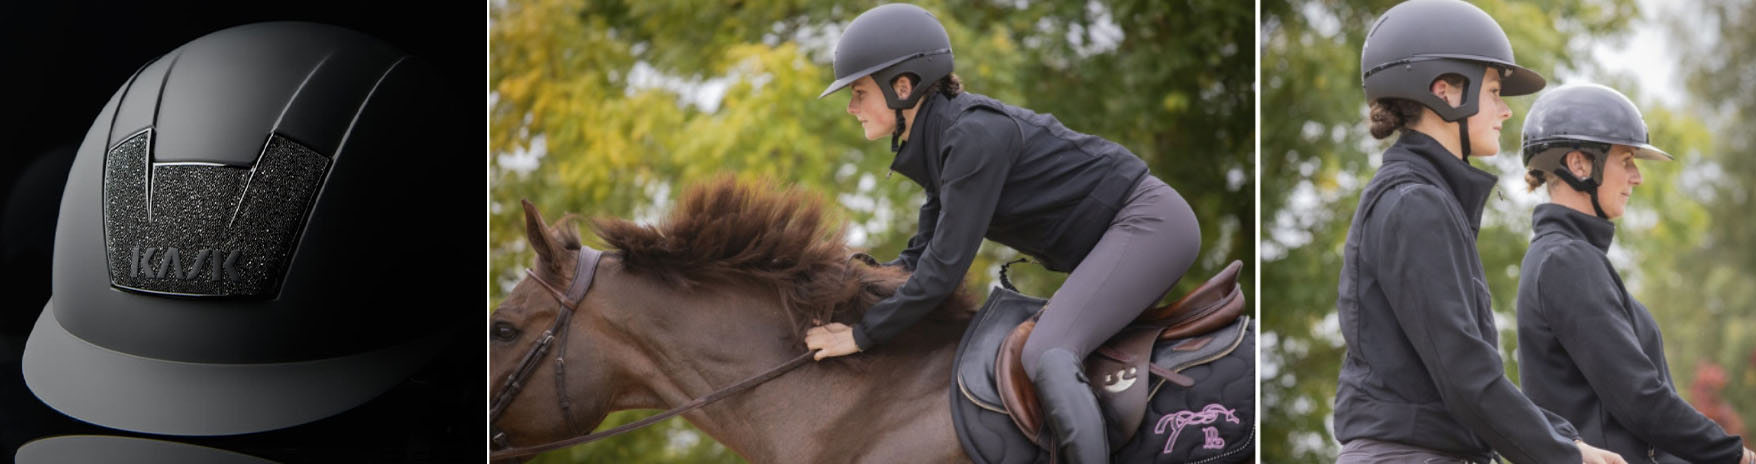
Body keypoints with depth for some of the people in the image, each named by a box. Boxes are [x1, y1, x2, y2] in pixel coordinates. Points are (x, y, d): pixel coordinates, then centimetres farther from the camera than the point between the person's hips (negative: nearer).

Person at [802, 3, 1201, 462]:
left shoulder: (975, 135, -23)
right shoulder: (935, 142, 6)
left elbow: (944, 268, -23)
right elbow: (923, 254, 12)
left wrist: (862, 335, -15)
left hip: (1150, 222, -10)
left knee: (1047, 356, -27)